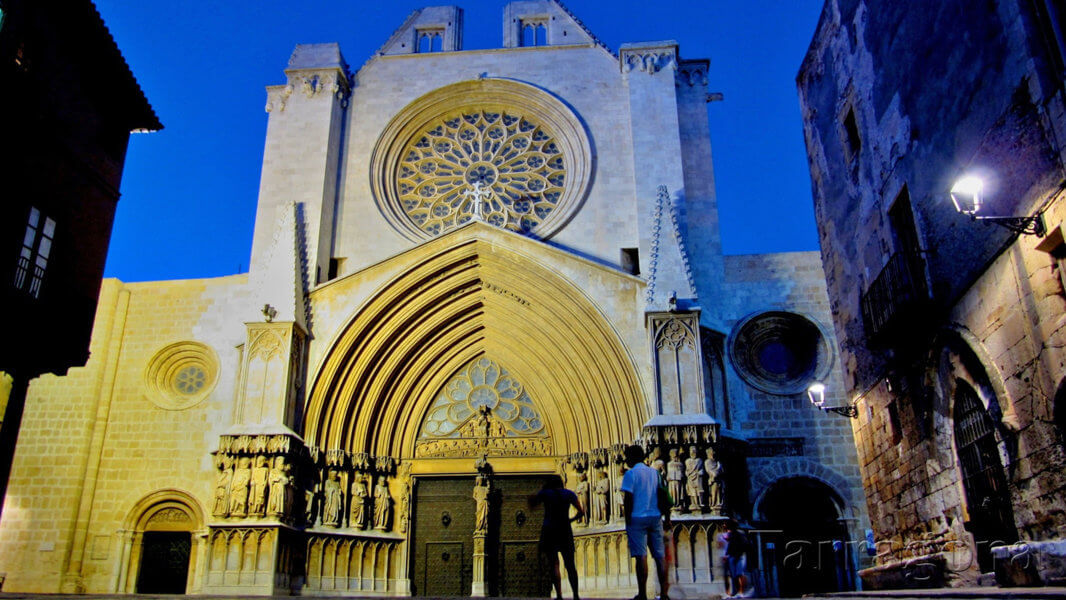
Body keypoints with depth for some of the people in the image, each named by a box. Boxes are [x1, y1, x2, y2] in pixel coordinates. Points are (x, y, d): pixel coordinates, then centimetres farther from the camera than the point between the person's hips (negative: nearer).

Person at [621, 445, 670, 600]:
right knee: (660, 555, 7)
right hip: (655, 517, 5)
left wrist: (628, 520, -6)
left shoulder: (630, 474, -6)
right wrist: (667, 519, 14)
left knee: (641, 556, -3)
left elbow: (628, 498, -12)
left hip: (637, 518, -5)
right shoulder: (655, 472, 11)